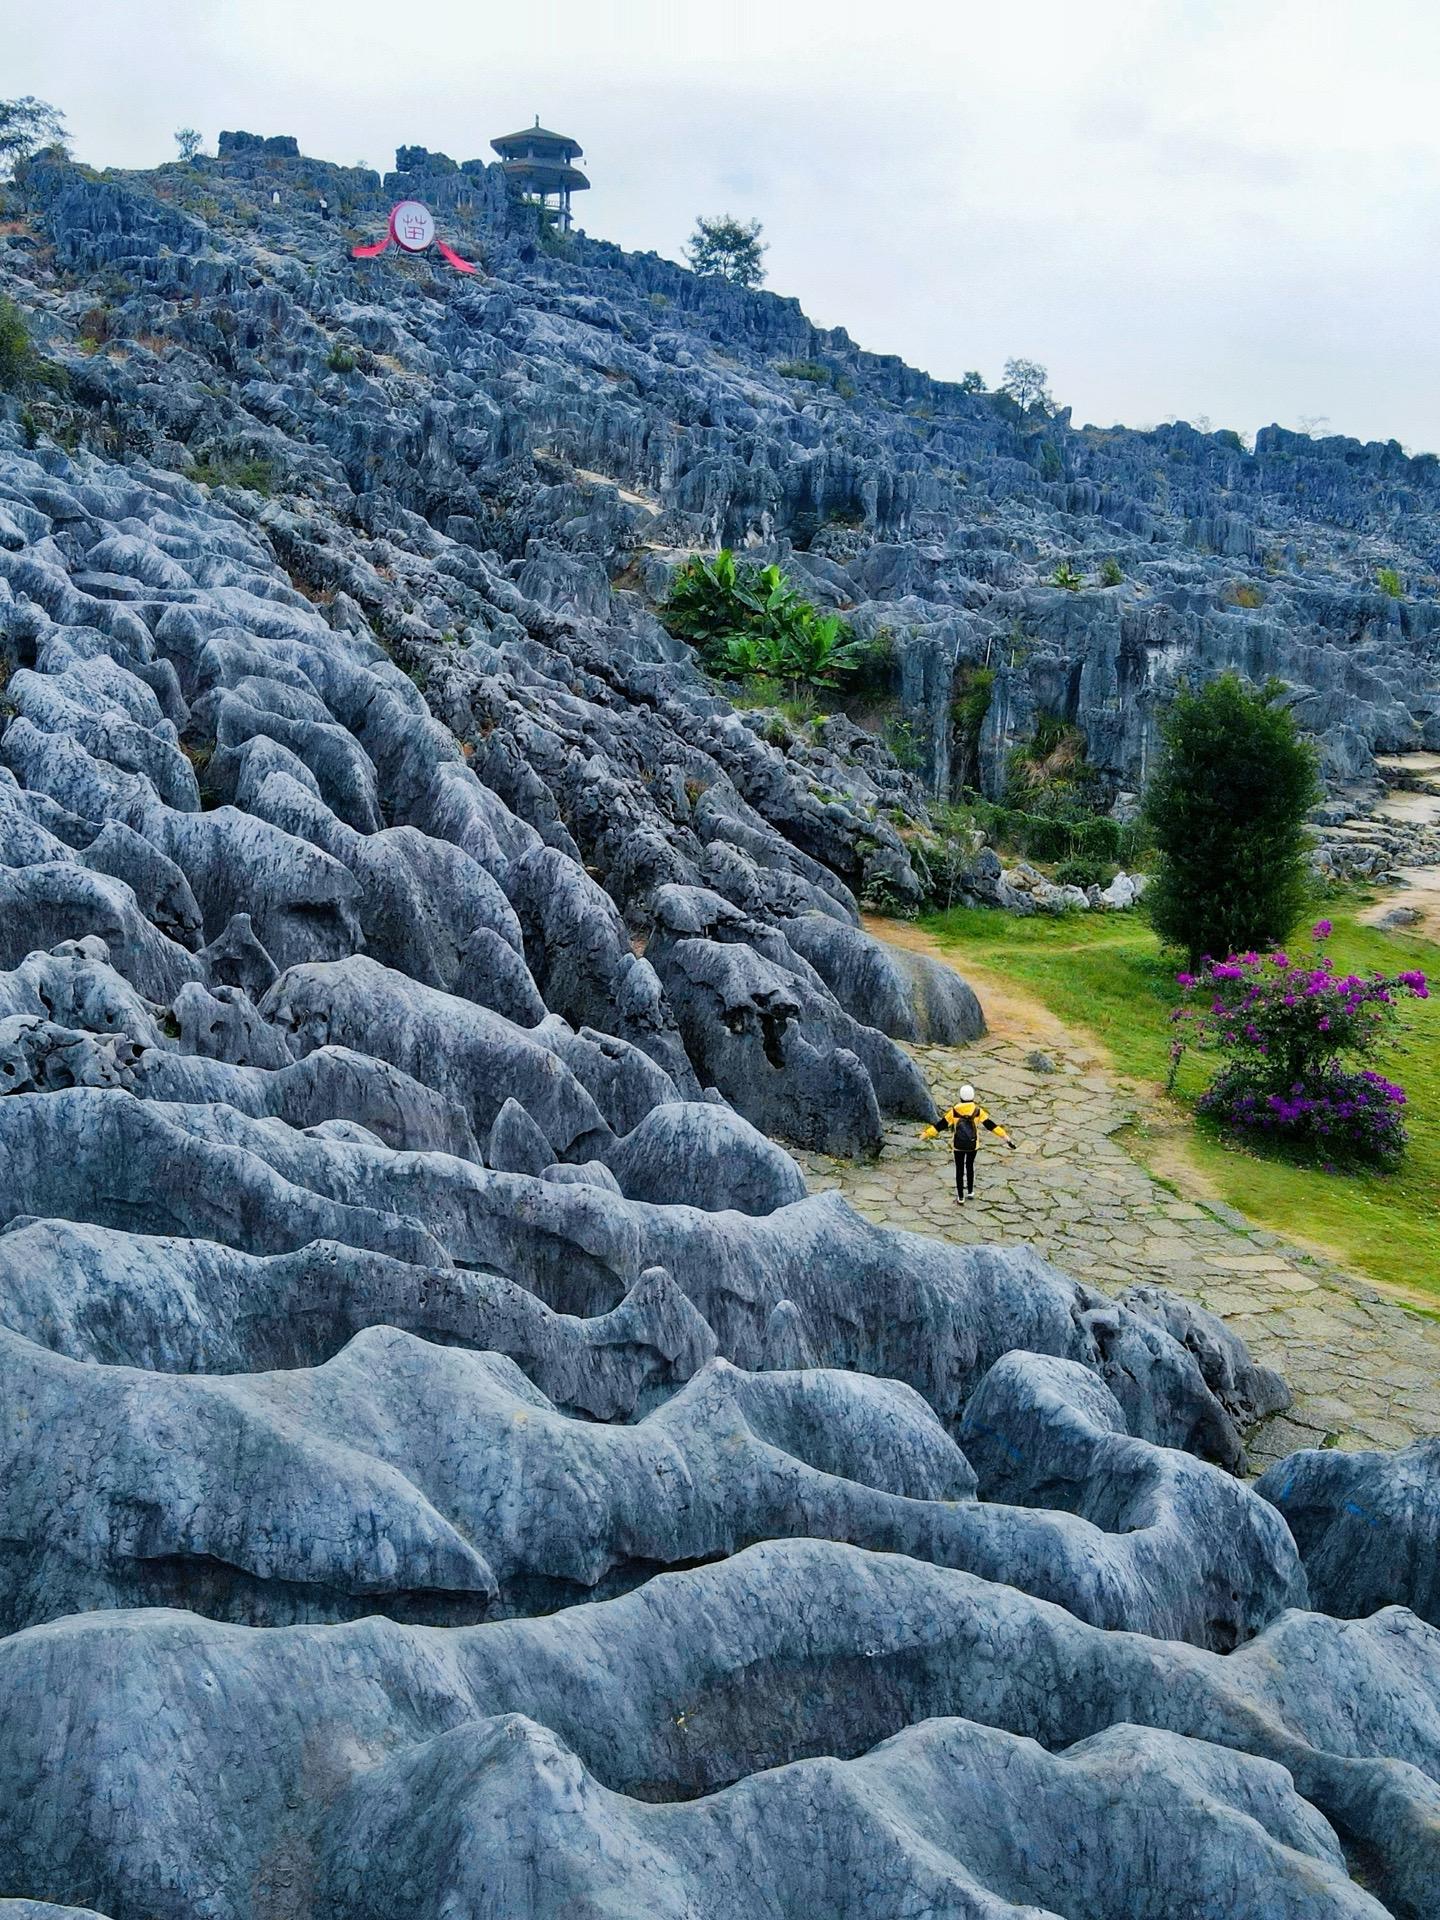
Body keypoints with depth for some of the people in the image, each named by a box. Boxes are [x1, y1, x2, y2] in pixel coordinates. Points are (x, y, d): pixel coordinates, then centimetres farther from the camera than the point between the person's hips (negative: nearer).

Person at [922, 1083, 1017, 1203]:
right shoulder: (978, 1111, -14)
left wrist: (926, 1134, -1)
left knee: (960, 1170, 9)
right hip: (973, 1145, 1)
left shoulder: (955, 1111, -15)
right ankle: (970, 1191, 38)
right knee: (970, 1166, 26)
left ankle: (960, 1198, 12)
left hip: (959, 1146, -1)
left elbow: (941, 1124, -11)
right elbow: (991, 1125, -12)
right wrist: (1006, 1138, -8)